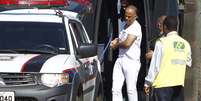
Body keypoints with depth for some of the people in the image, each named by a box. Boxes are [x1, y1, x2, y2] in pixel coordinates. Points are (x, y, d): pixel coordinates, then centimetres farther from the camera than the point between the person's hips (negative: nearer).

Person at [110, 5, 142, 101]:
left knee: (131, 89, -4)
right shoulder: (126, 25, 16)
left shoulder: (135, 27, -12)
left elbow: (127, 43, -21)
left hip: (131, 61, -8)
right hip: (120, 60, 8)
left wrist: (116, 45, -2)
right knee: (116, 89, 1)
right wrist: (116, 40, 10)